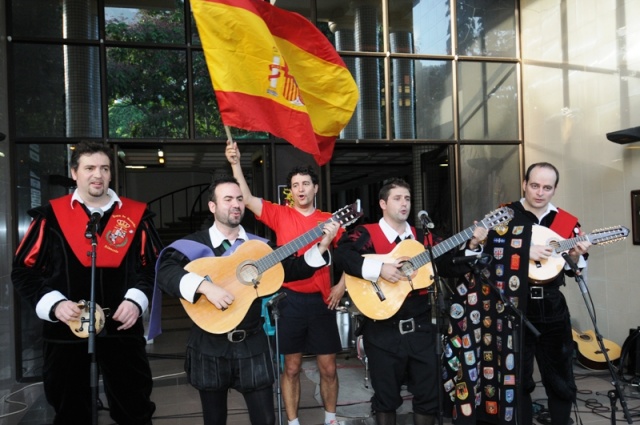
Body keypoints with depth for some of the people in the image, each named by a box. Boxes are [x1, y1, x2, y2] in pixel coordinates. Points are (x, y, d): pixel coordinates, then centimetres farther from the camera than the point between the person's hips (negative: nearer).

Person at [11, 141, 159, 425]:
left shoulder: (136, 214, 3)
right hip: (66, 329, 0)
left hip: (122, 326, 1)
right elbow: (24, 270, 2)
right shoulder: (51, 215, 0)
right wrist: (54, 304, -12)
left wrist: (136, 300, -10)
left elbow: (153, 265, 6)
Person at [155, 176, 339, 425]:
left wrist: (322, 246, -8)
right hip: (210, 347, -2)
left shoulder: (258, 245, 6)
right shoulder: (196, 244, -5)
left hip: (252, 345, 2)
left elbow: (290, 269, 4)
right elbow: (164, 271, -20)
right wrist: (205, 286, -33)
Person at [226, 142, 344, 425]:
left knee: (328, 367, 9)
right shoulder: (280, 214, 0)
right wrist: (236, 164, -20)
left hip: (321, 299, 2)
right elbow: (247, 198, -11)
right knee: (292, 367, 7)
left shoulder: (329, 220, 4)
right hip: (290, 299, -1)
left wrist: (342, 285, 0)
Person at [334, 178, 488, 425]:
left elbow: (448, 267, 8)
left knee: (428, 394, 12)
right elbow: (342, 255, -22)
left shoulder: (422, 237, 11)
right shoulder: (367, 234, -5)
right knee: (386, 395, 9)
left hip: (420, 327, 5)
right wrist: (379, 269, -29)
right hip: (383, 330, -4)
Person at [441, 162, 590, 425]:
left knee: (561, 380, 14)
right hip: (513, 310, -3)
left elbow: (573, 271, 13)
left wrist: (575, 256, -10)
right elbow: (477, 254, -10)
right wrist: (524, 252, -18)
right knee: (517, 381, 10)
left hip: (552, 308, 3)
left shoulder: (567, 223, 5)